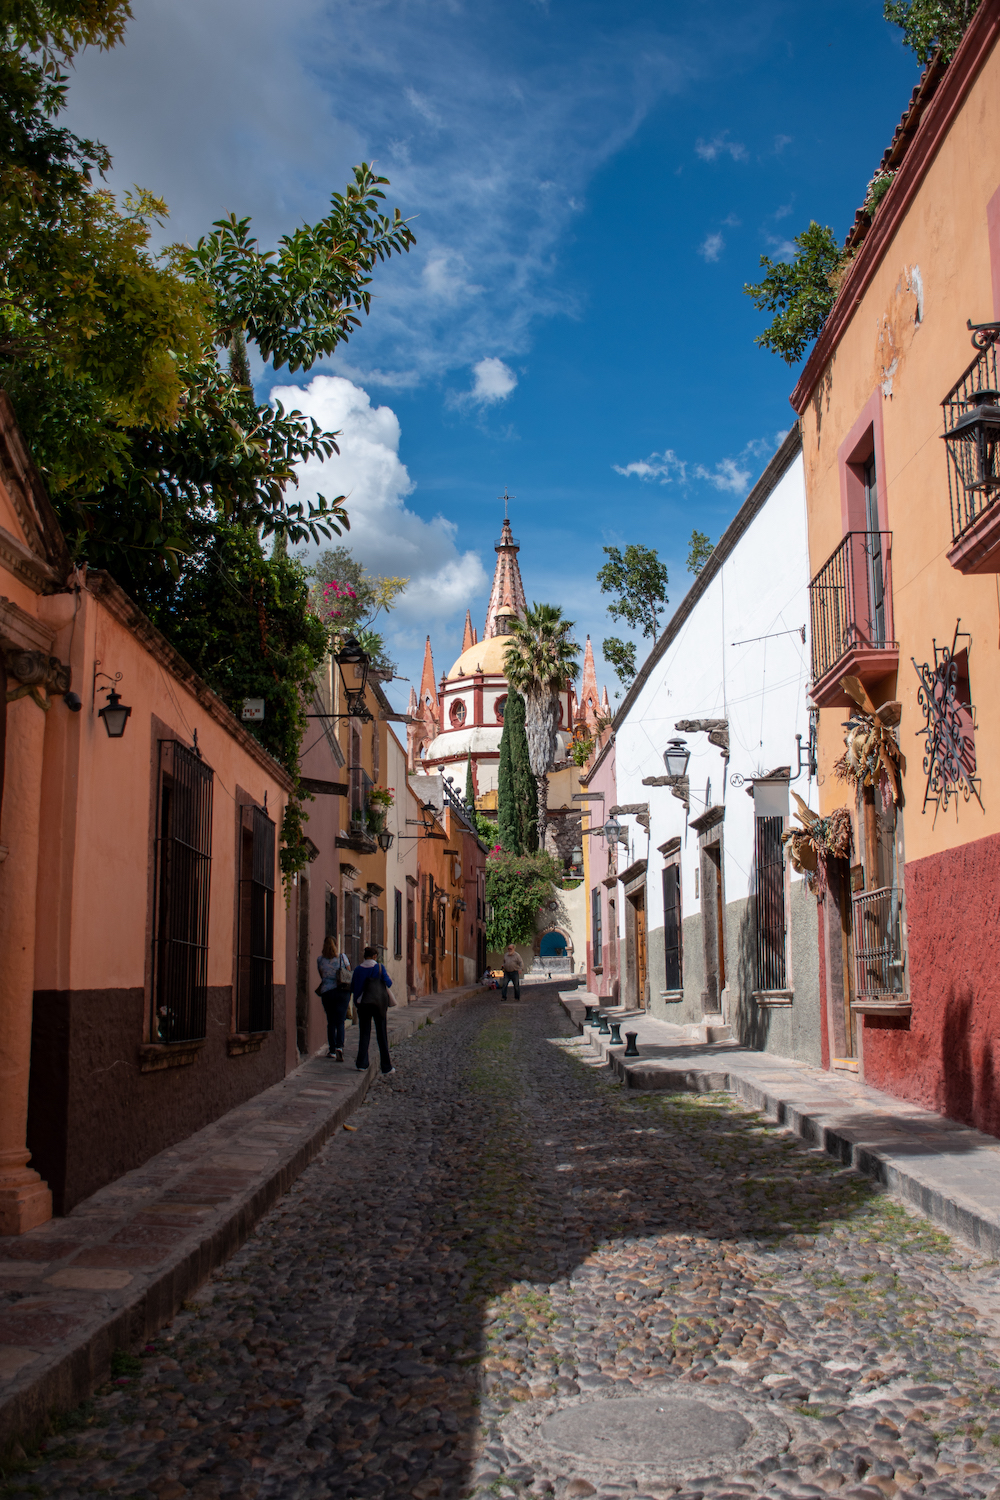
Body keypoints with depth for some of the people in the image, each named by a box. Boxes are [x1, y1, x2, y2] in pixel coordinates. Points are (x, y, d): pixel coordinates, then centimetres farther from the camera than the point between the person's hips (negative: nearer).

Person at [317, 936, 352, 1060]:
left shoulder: (320, 959, 0)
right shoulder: (342, 957, -1)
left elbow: (321, 975, 8)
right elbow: (349, 972, 7)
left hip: (327, 991, 1)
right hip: (342, 991, -1)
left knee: (331, 1021, 12)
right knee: (340, 1022, -1)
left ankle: (332, 1050, 14)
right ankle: (339, 1047, -20)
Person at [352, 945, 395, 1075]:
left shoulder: (358, 969, 1)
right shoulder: (379, 967, -6)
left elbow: (353, 988, 5)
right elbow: (388, 983, -2)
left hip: (363, 1004, 2)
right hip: (379, 1003, -1)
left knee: (364, 1033, 9)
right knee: (382, 1035, 5)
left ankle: (362, 1063, 0)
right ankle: (386, 1066, 7)